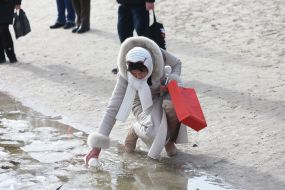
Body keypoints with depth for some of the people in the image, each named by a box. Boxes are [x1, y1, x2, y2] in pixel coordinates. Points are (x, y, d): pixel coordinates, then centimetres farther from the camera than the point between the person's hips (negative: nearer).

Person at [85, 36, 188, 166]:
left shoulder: (158, 55, -28)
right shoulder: (124, 76, -30)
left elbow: (176, 63, -3)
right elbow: (113, 108, -32)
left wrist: (171, 79, -26)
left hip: (163, 92, 2)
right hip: (143, 102, -2)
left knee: (173, 106, -37)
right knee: (154, 133, -32)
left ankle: (170, 140, -4)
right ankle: (136, 130, 7)